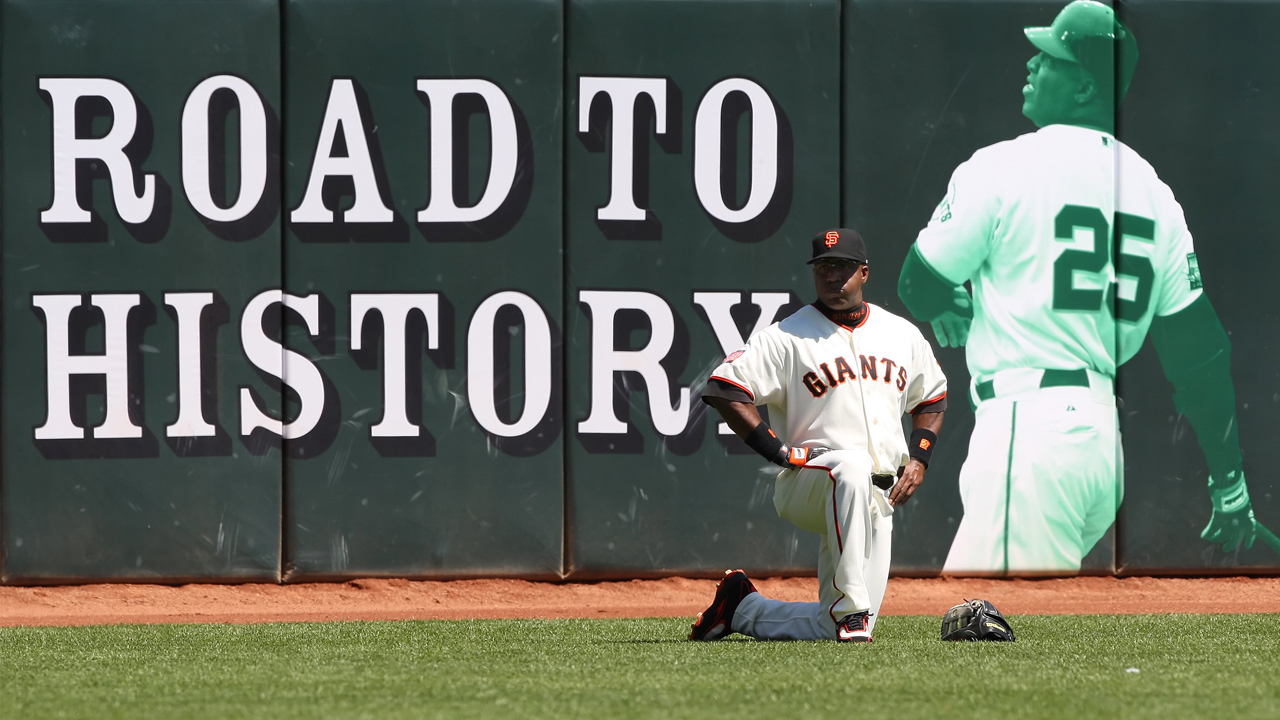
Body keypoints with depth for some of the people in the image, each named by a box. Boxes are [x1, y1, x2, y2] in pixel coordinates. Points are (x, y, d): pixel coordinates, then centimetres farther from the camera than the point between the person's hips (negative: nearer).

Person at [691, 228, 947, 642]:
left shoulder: (903, 336, 14)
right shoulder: (788, 337, -2)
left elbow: (932, 397, 28)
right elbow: (723, 388, -9)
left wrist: (919, 459, 11)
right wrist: (780, 452, -15)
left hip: (880, 499, 5)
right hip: (806, 483, -5)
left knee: (833, 628, -4)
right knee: (851, 467, -43)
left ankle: (742, 607, 24)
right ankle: (850, 607, -41)